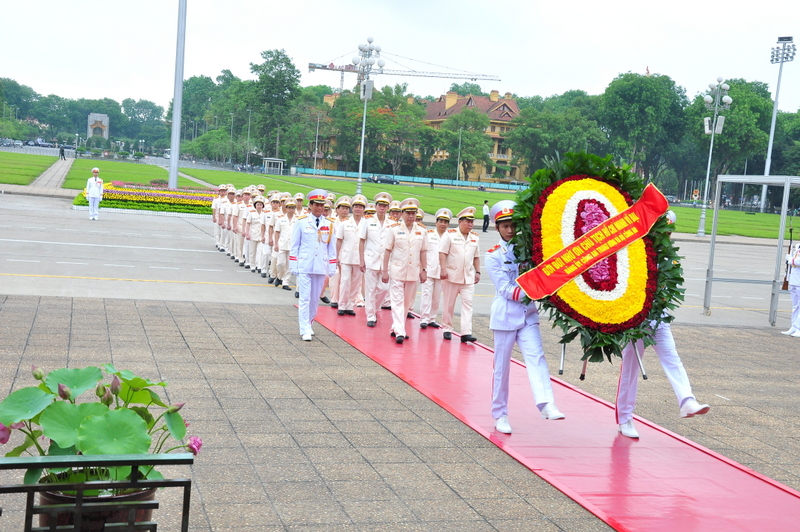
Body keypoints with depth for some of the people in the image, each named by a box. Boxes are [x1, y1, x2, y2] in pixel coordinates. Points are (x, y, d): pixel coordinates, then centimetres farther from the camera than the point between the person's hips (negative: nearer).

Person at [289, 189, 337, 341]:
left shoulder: (329, 224, 6)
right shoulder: (301, 222, -1)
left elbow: (332, 247, 10)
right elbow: (294, 245, 2)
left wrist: (332, 268, 7)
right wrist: (293, 266, -1)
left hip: (321, 267, 3)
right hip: (304, 266, -3)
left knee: (315, 298, 10)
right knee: (305, 298, -5)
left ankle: (308, 323, 27)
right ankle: (305, 330, -4)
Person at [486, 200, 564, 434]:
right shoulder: (493, 256, -1)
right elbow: (505, 289, -11)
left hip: (528, 314, 2)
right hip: (505, 316, -2)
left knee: (536, 357, -15)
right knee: (501, 366, 4)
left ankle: (546, 404, -29)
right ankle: (500, 414, 15)